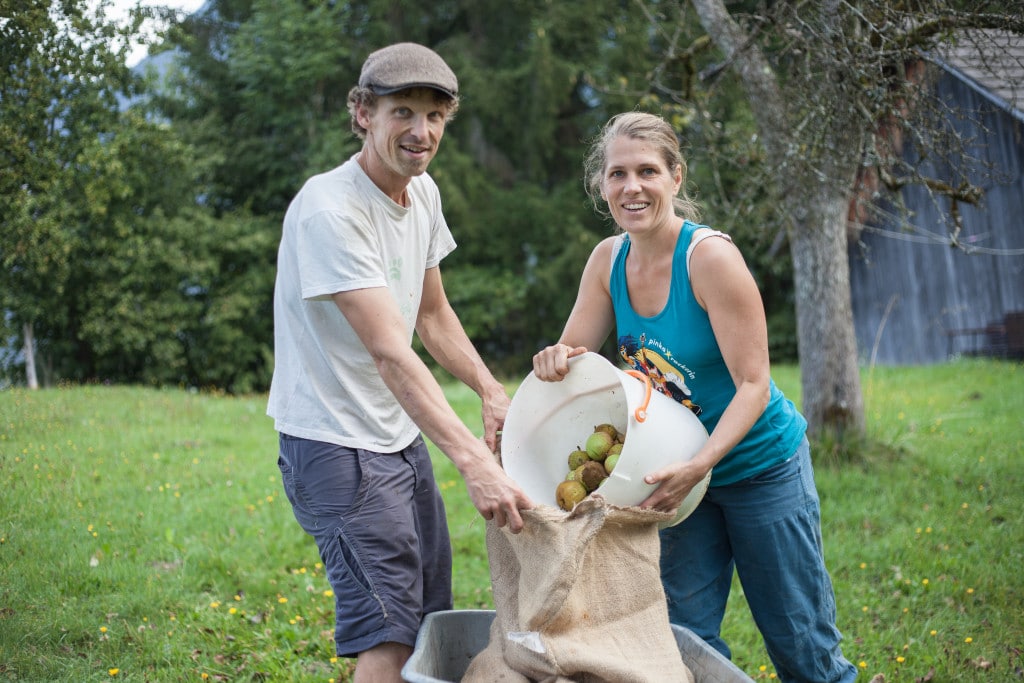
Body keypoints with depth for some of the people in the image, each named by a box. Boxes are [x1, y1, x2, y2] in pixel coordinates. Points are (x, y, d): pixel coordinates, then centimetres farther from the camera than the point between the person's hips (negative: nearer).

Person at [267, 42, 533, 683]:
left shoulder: (423, 192, 5)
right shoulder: (329, 209, -23)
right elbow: (390, 354, -31)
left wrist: (493, 391, 2)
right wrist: (474, 460, -39)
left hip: (401, 435, 9)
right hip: (337, 444, -9)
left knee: (432, 620, 16)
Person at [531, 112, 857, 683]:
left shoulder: (710, 255, -22)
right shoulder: (608, 259, -4)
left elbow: (753, 385, -21)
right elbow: (572, 355, 4)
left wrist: (697, 466, -32)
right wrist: (556, 360, -20)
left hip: (759, 463, -5)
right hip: (683, 471, 6)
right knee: (686, 634, 10)